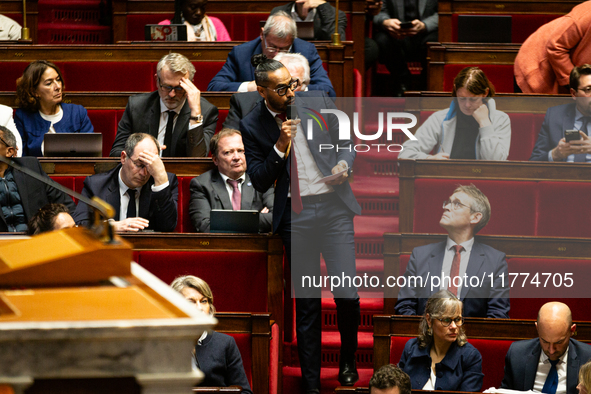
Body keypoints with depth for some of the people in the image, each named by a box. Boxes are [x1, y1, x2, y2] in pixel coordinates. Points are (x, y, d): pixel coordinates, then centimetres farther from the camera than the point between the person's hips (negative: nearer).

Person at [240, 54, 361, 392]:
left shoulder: (318, 101, 5)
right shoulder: (252, 126, 0)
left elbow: (345, 144, 14)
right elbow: (259, 181, -1)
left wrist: (343, 164, -7)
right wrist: (280, 146, -14)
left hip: (334, 205, 1)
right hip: (295, 215, 0)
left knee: (347, 293, -8)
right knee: (307, 303, 3)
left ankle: (348, 361, 18)